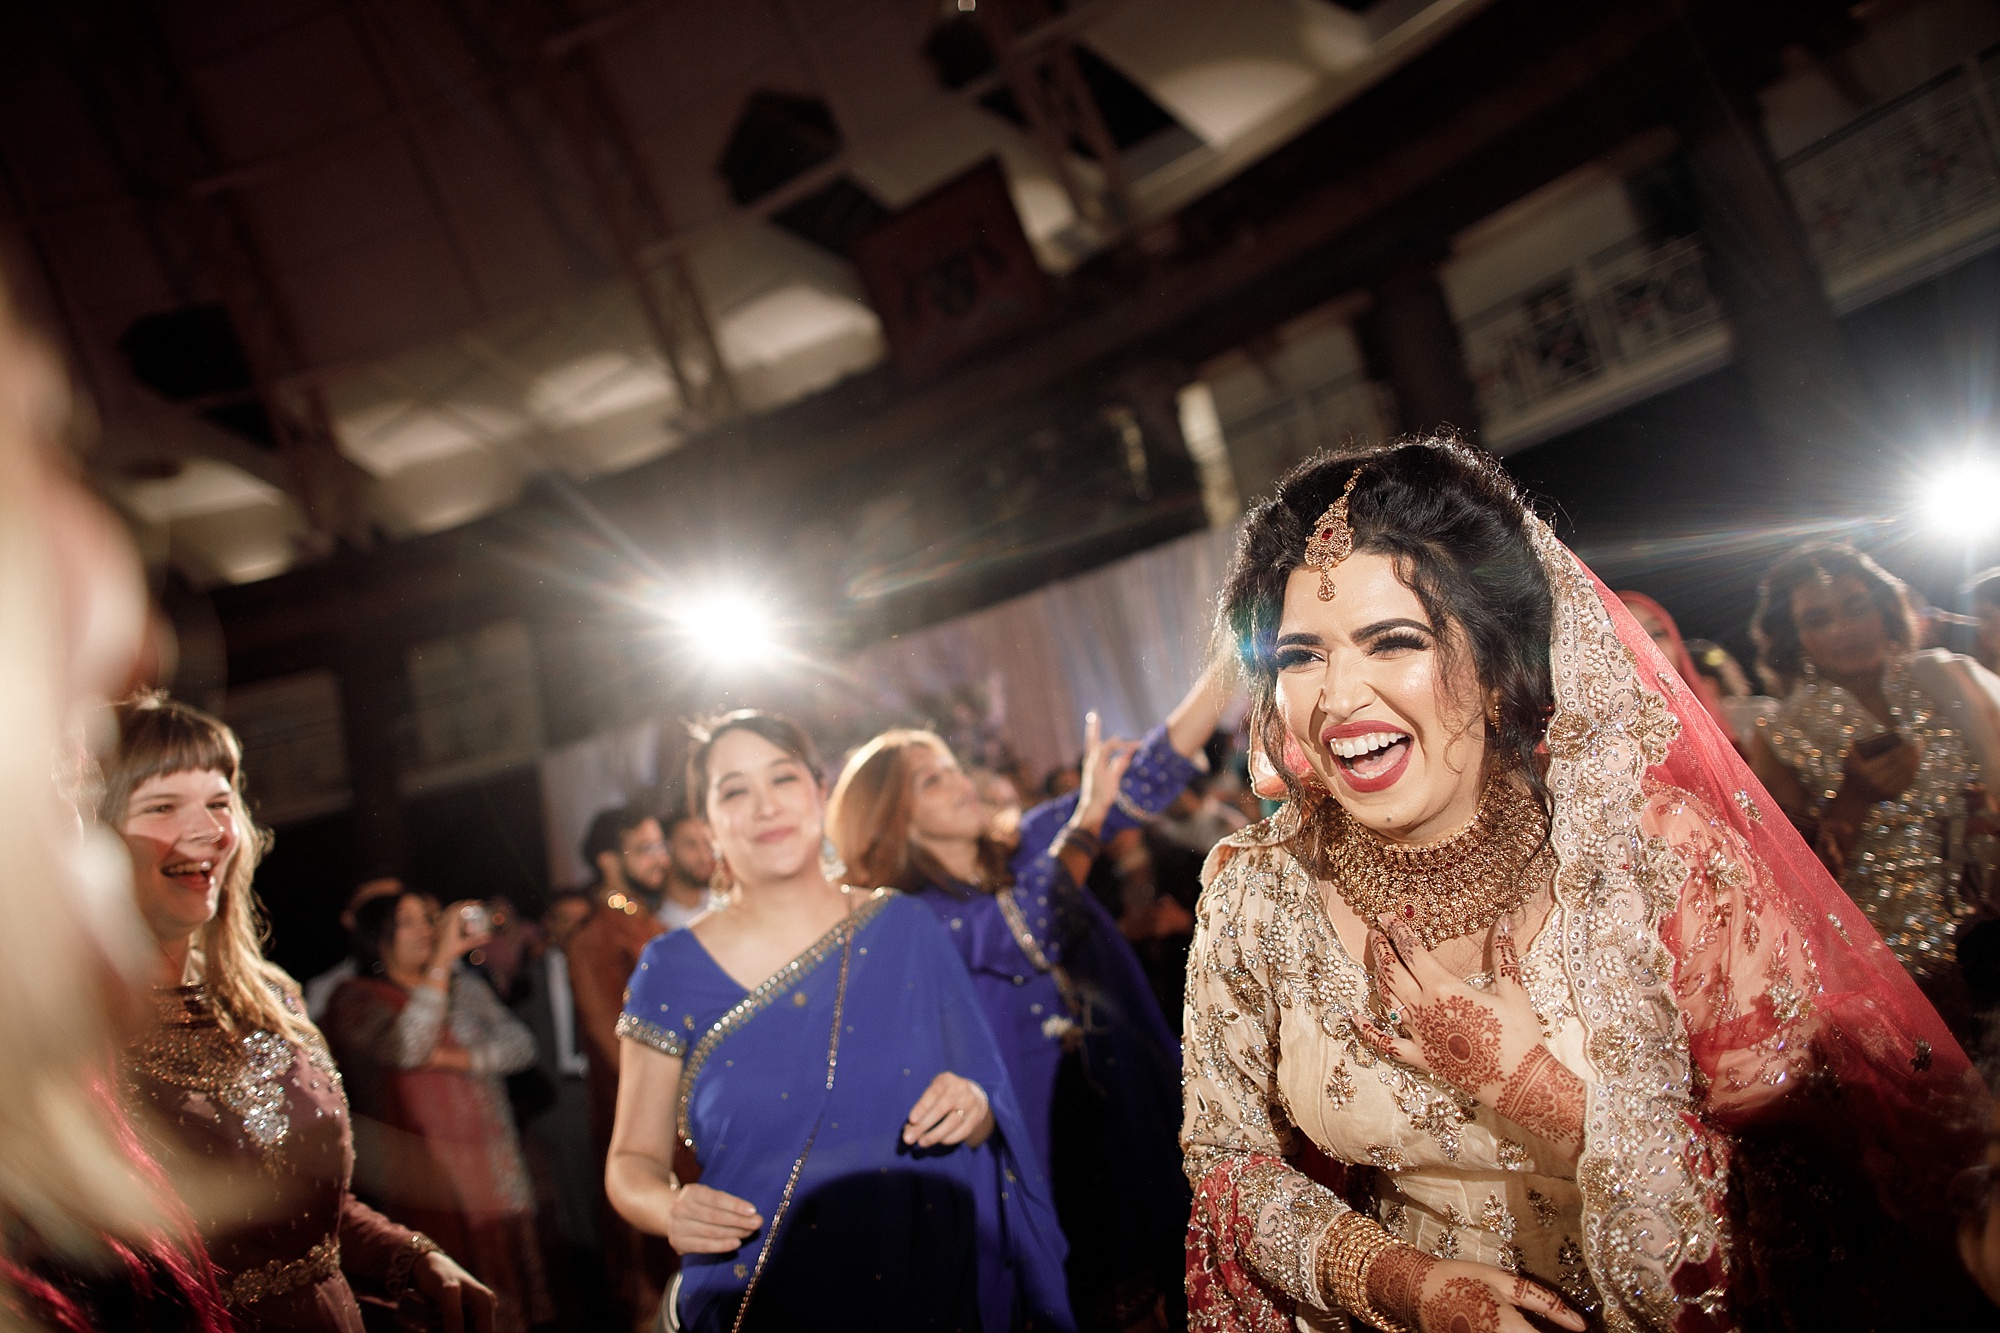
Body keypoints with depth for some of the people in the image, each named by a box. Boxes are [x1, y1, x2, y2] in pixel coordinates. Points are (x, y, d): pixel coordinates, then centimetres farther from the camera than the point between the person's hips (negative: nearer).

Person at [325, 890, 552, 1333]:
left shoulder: (465, 985, 15)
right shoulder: (355, 999, -1)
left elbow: (520, 1044, 5)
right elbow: (407, 1048, -20)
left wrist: (460, 1058, -11)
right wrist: (440, 961, -19)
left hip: (494, 1175, 5)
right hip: (422, 1182, -4)